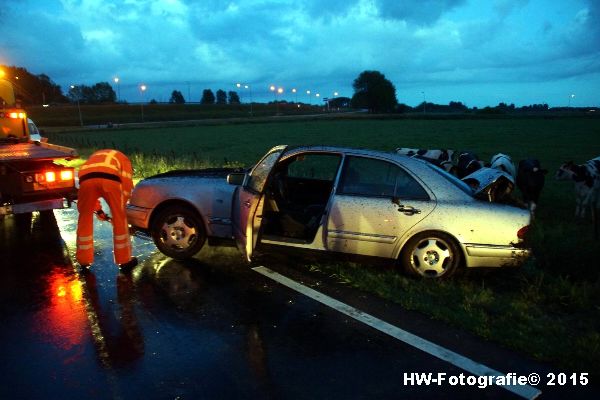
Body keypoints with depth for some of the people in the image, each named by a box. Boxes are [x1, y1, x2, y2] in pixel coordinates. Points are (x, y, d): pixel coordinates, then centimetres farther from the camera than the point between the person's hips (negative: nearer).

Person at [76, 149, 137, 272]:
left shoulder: (94, 157, 46)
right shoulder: (123, 158, 35)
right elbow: (126, 184, 22)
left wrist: (98, 209, 49)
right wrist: (120, 208, 29)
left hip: (86, 178, 3)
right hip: (110, 178, -3)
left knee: (85, 220, 19)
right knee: (120, 220, 12)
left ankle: (84, 262, 27)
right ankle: (125, 261, 21)